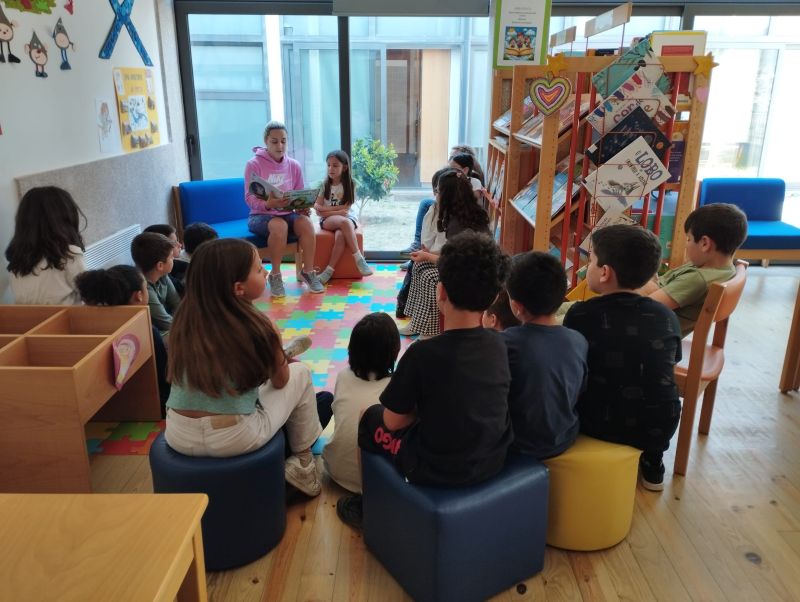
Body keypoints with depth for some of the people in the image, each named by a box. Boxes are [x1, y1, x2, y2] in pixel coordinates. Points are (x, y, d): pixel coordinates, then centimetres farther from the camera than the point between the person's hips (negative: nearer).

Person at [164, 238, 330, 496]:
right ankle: (302, 464, 23)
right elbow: (280, 381, 5)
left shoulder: (184, 319, 1)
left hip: (178, 436, 5)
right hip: (233, 439, -5)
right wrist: (280, 358, 26)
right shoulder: (256, 327, -11)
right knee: (300, 373, 14)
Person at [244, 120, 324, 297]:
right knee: (279, 225, -37)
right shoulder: (254, 164, -7)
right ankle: (275, 275, -19)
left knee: (306, 222, -29)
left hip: (287, 214, 4)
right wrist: (267, 204, -33)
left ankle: (308, 271, -13)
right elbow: (250, 198, -12)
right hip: (260, 215, -3)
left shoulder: (294, 166, 5)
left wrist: (303, 207, -14)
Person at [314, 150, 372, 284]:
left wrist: (327, 209, -9)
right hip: (328, 220, 0)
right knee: (344, 222, -36)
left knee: (340, 235, -36)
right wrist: (337, 211, -14)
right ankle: (359, 259, -33)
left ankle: (329, 271, -34)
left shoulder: (349, 185, 2)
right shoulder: (324, 185, 5)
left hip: (348, 218, 0)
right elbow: (317, 208, -3)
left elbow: (346, 208, -5)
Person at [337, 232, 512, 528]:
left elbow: (393, 421, -12)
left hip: (437, 471, -5)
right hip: (493, 461, 5)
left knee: (371, 419, 18)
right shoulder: (498, 344, -8)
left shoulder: (423, 353, -25)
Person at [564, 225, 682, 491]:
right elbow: (669, 365, 13)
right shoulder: (667, 316, -3)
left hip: (600, 426, -3)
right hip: (660, 427, 3)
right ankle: (652, 464, 36)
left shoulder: (581, 315, -12)